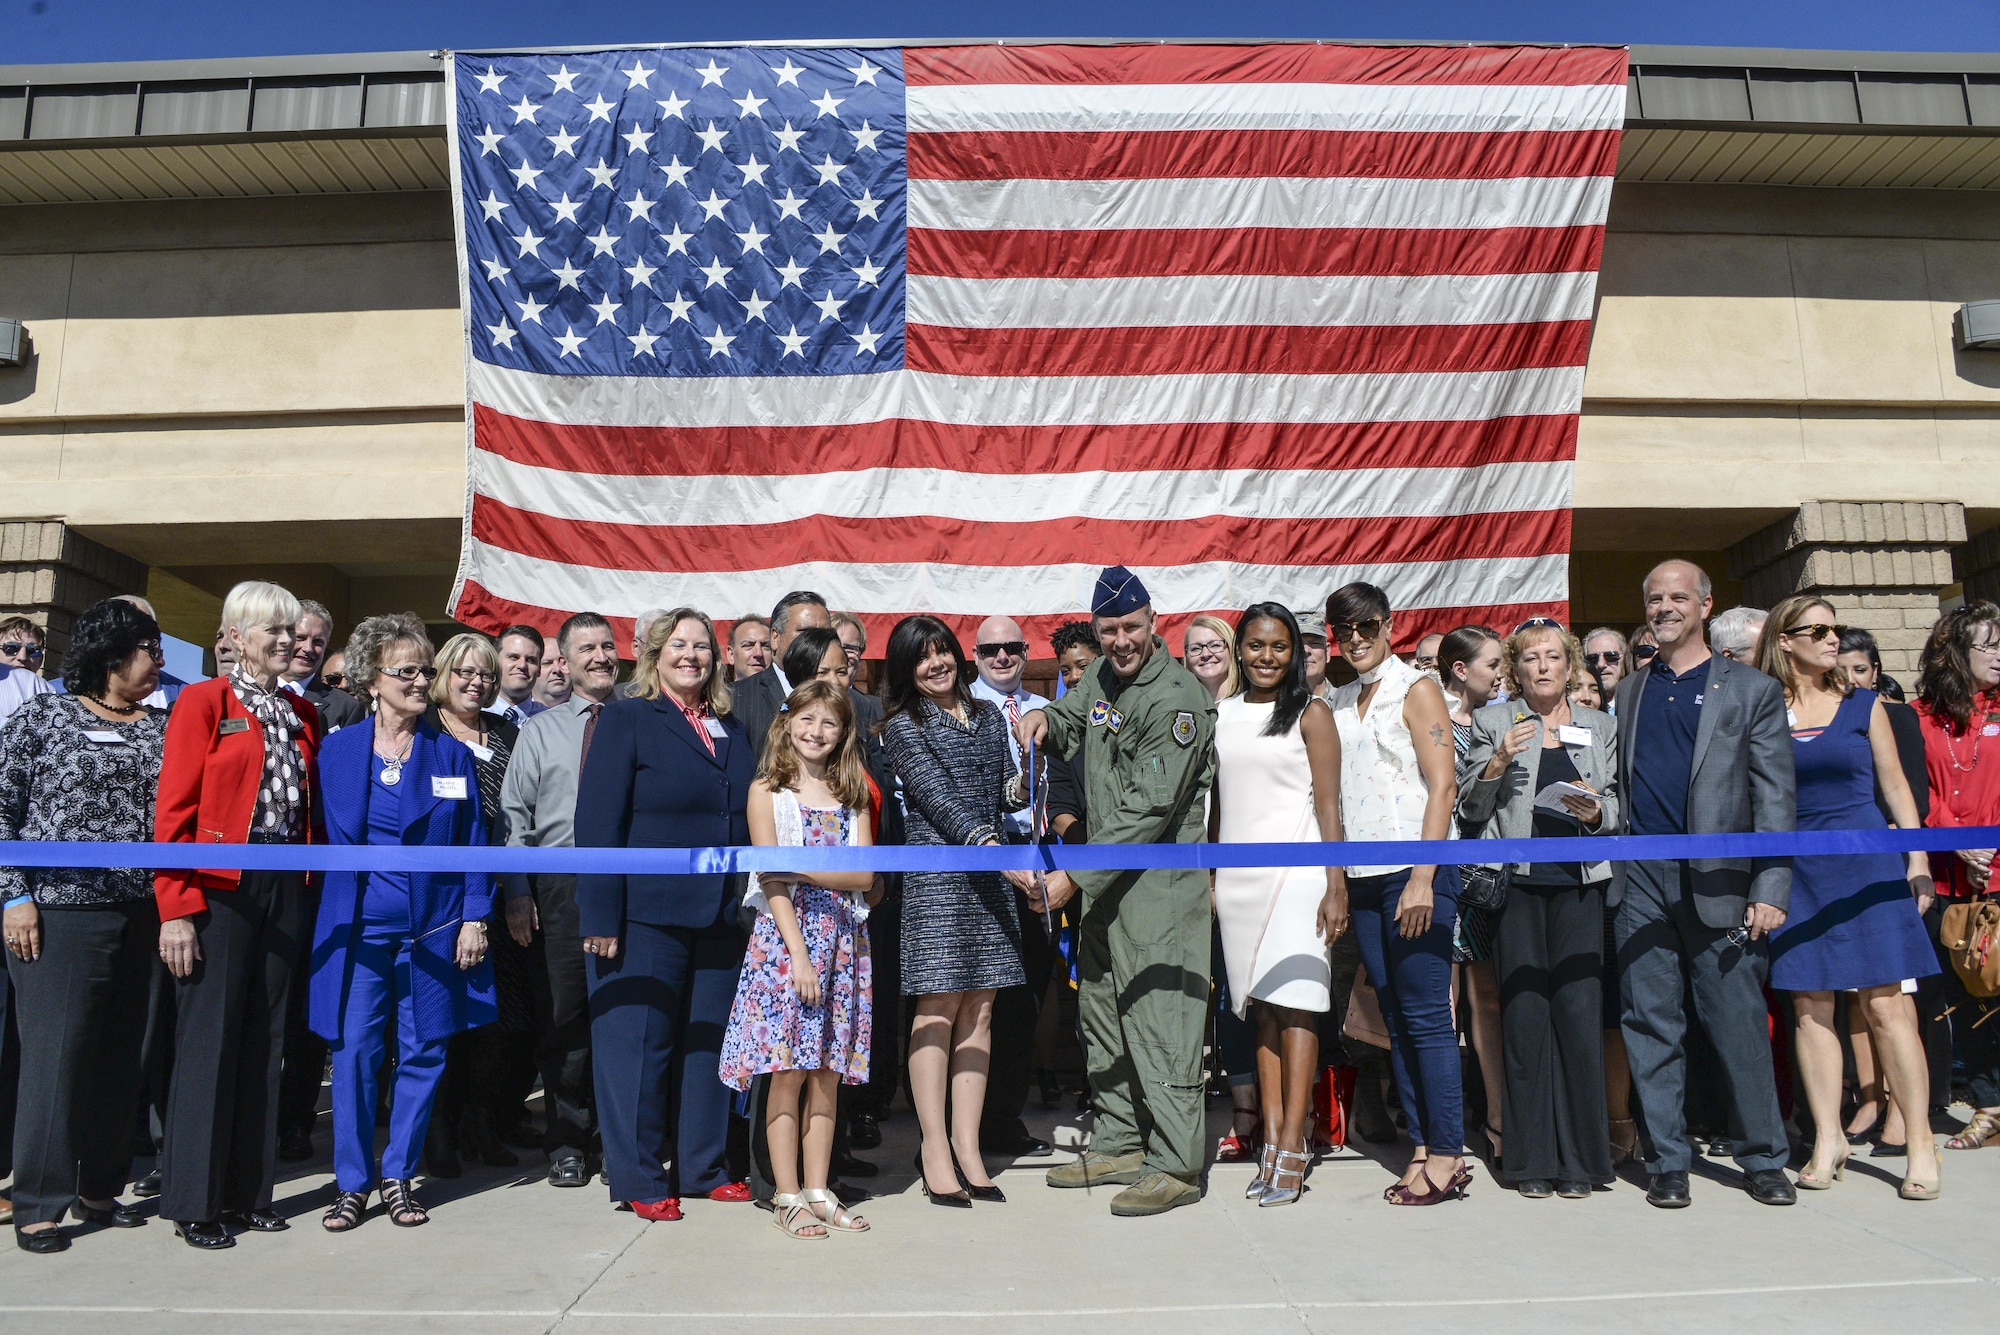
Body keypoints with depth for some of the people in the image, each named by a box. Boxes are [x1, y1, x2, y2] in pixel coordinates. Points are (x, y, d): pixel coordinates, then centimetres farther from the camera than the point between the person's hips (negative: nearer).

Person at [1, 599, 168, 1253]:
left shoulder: (162, 726, 11)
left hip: (140, 916, 4)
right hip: (58, 911, -4)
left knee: (122, 1055, 8)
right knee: (57, 1051, -2)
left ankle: (100, 1187, 21)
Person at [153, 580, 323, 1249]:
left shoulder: (302, 715, 14)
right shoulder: (203, 702, -3)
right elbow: (173, 812, -8)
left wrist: (310, 888, 7)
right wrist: (176, 910, -14)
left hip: (284, 890, 5)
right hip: (220, 888, -5)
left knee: (264, 1041, 10)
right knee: (208, 1039, 0)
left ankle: (248, 1191, 21)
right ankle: (194, 1201, 13)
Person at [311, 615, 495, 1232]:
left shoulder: (452, 754, 5)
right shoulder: (338, 750, 4)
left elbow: (473, 842, 5)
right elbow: (334, 835, 7)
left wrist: (474, 918, -2)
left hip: (435, 928, 1)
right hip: (359, 925, -1)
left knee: (423, 1053, 6)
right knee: (355, 1050, 1)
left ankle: (399, 1175, 20)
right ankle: (352, 1182, 16)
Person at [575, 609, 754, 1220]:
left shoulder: (732, 728, 13)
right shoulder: (626, 720, -3)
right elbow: (598, 824, -9)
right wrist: (600, 916, -15)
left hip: (721, 916, 5)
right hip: (646, 913, -5)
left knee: (707, 1042, 13)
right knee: (639, 1042, 5)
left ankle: (702, 1166, 27)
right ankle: (639, 1178, 19)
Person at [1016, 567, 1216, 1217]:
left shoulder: (1176, 699, -17)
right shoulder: (1101, 677, 9)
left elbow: (1148, 809, -21)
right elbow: (1073, 726, 30)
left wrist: (1071, 876, -22)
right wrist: (1045, 718, 4)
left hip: (1161, 883, -9)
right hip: (1102, 878, 9)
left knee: (1157, 1017, -6)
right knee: (1100, 1011, 15)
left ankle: (1175, 1165, 4)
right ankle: (1118, 1145, 28)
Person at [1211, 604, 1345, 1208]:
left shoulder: (1310, 713, 0)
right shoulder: (1222, 715, 13)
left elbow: (1329, 804, -4)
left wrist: (1337, 886, -11)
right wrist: (1208, 877, 12)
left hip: (1295, 874, -4)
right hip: (1238, 878, 4)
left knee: (1293, 1004, -7)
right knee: (1262, 1006, 5)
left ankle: (1293, 1150, -4)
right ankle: (1271, 1143, 9)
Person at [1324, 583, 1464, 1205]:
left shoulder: (1416, 689, -2)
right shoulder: (1339, 702, 15)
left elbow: (1442, 785, -9)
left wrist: (1423, 879, -17)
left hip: (1414, 871, -6)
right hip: (1362, 876, 6)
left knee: (1426, 1015, -4)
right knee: (1395, 1018, 9)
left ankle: (1447, 1155, 5)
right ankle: (1421, 1147, 16)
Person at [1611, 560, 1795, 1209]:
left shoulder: (1752, 689, 5)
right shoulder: (1628, 691, 15)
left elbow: (1774, 797, 0)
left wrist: (1771, 889, -8)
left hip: (1717, 880, -3)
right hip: (1640, 879, 3)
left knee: (1740, 1028, 2)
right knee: (1651, 1026, 5)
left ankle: (1763, 1159, 19)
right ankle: (1667, 1161, 16)